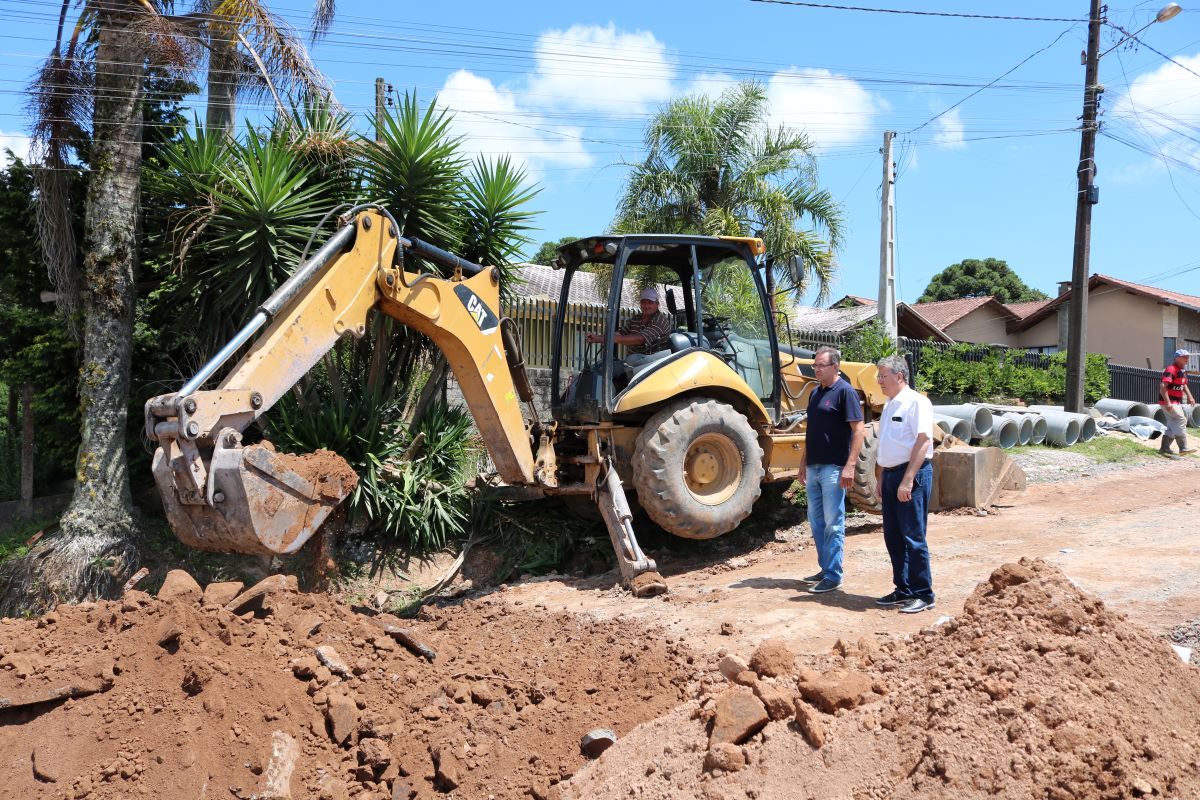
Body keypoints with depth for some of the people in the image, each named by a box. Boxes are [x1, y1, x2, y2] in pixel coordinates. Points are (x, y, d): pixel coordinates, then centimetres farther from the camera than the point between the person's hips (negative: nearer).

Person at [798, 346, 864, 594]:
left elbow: (858, 430, -15)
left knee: (833, 524, -3)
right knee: (816, 522, 13)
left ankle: (833, 576, 3)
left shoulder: (845, 391, -10)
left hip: (833, 469, -8)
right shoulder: (815, 393, 14)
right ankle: (825, 569, 23)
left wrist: (850, 465, -21)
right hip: (814, 468, 8)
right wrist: (803, 463, 18)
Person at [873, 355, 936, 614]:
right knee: (893, 537, 11)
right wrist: (882, 479, 19)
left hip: (912, 475, -9)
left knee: (913, 537, -5)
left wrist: (907, 480, -23)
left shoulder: (916, 402, -11)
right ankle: (903, 590, 21)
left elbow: (923, 441, -19)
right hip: (891, 475, 9)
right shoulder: (890, 404, 17)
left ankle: (923, 595, 3)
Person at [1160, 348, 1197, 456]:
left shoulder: (1182, 370, 13)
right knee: (1181, 420, -16)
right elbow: (1163, 386, -27)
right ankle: (1183, 448, -16)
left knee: (1173, 425, 12)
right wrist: (1168, 402, -33)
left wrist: (1189, 396, 12)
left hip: (1177, 402, 10)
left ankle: (1164, 448, 19)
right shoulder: (1171, 369, -18)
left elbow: (1184, 384, 27)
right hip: (1168, 401, -10)